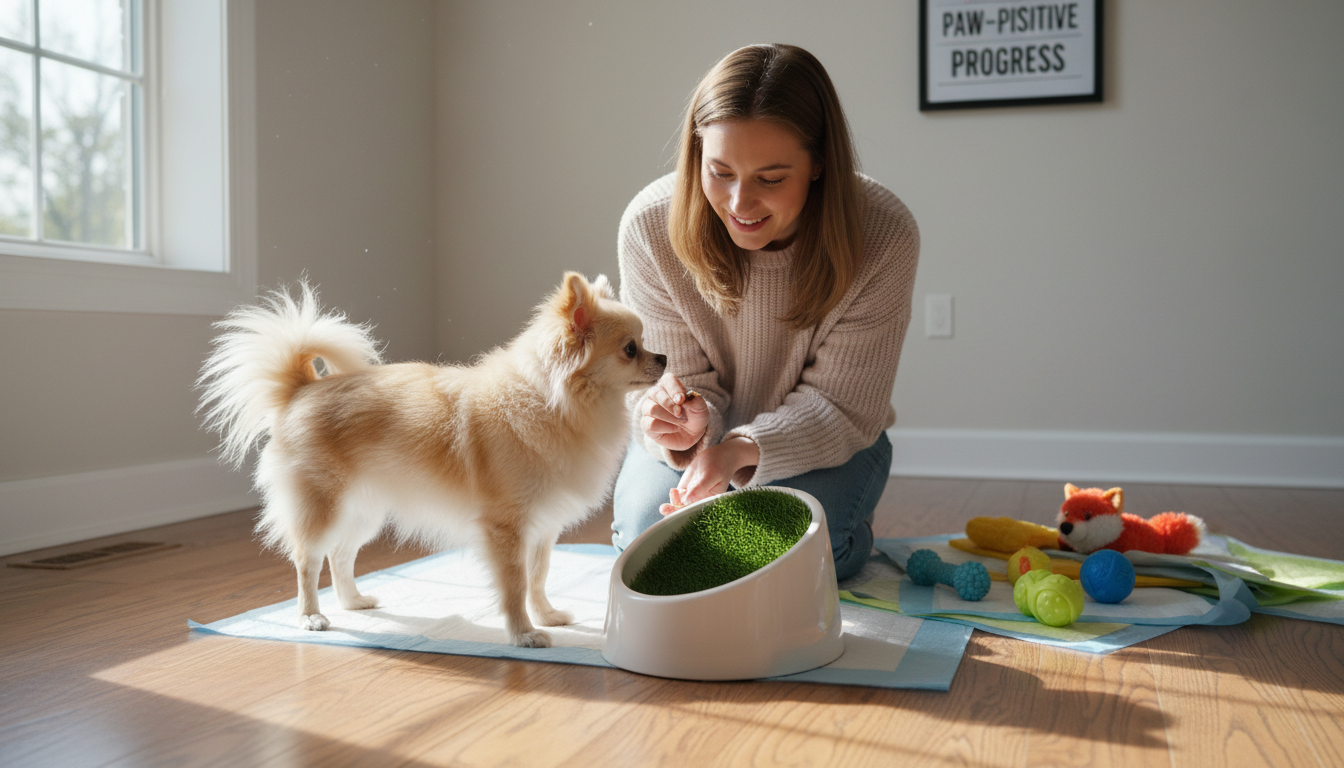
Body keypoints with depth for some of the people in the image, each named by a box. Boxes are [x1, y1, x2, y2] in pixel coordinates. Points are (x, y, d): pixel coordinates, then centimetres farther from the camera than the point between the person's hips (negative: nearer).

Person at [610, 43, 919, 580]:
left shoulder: (883, 237, -27)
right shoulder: (650, 226, -23)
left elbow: (841, 404, -21)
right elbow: (684, 378, -15)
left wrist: (744, 448, -40)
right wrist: (685, 425, -40)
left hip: (826, 437, -1)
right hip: (712, 428, 1)